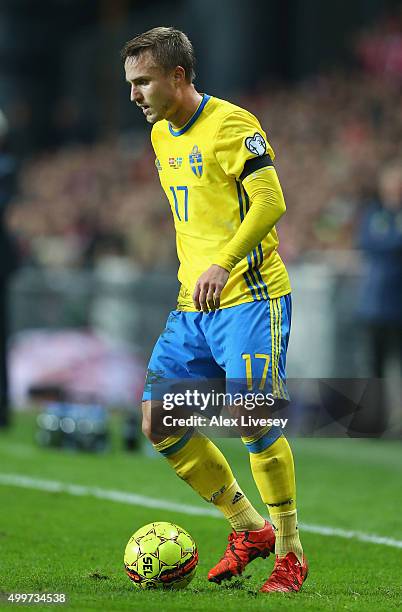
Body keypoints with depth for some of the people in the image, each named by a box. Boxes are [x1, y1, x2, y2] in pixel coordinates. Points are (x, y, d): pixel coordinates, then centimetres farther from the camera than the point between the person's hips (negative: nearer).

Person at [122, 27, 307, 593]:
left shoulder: (232, 125, -10)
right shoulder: (161, 135, 15)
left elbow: (270, 203, -19)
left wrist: (223, 263, -28)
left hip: (250, 297, -9)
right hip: (192, 307, 9)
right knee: (158, 424, 2)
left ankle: (290, 554, 0)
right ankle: (249, 530, 15)